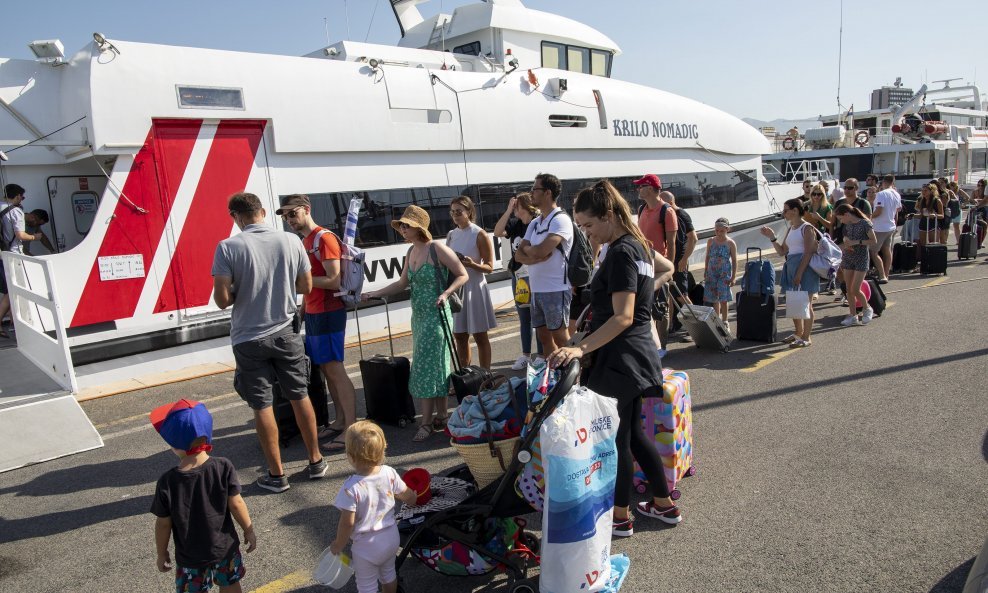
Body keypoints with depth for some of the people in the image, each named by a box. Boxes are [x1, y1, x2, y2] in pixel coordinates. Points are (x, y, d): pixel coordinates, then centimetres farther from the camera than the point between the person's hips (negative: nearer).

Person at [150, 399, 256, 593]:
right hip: (225, 546, 1)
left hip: (191, 557, -1)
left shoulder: (167, 482, -22)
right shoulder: (224, 468, -20)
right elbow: (236, 504, -12)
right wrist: (249, 530, 4)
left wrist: (162, 554, 5)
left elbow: (163, 524, -11)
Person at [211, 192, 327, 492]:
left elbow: (222, 299, -15)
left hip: (249, 339, -2)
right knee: (300, 397, 16)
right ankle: (315, 461, 27)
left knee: (262, 406, 8)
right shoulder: (291, 241, -6)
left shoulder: (228, 247, -13)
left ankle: (276, 474, 18)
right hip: (285, 333, 2)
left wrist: (242, 291, 5)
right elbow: (306, 287, 1)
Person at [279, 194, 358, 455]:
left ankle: (351, 428, -2)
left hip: (329, 313, -9)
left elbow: (334, 281, -18)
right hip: (312, 313, 9)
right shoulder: (304, 241, 15)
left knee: (334, 369, -7)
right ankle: (340, 421, 21)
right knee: (326, 369, 12)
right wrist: (302, 310, 14)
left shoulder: (324, 238, -12)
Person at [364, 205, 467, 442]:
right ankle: (441, 416, 21)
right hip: (418, 316, 7)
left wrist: (445, 293, -23)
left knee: (425, 369, -5)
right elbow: (403, 283, 19)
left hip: (436, 316, -7)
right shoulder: (411, 252, 10)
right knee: (436, 368, 12)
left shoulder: (437, 248, -13)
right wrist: (376, 293, 13)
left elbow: (462, 275, -9)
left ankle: (427, 422, 5)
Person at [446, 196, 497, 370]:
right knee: (459, 336, 10)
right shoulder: (451, 235, 9)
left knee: (480, 336, 3)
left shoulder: (480, 235, -7)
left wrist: (472, 264, -26)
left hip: (474, 288, -5)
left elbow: (489, 267, -8)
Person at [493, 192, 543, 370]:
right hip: (517, 277, 7)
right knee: (524, 319, 14)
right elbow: (497, 232, -6)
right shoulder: (516, 224, 6)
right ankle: (525, 355, 25)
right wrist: (508, 210, -10)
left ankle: (542, 357, 11)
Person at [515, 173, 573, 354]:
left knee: (560, 337, 0)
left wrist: (526, 248, 0)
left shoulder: (561, 219, -12)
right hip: (537, 290, 8)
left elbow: (540, 251, -22)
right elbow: (519, 255, 7)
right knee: (543, 336, 14)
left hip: (556, 290, -8)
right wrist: (536, 257, -13)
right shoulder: (535, 223, 14)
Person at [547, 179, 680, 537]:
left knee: (618, 437, 3)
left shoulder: (620, 253, -19)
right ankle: (665, 505, 32)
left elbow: (622, 317, -26)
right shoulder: (638, 245, 10)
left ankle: (621, 517, 19)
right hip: (638, 352, 10)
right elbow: (668, 268, 29)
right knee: (633, 432, 19)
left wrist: (581, 348, -34)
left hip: (619, 357, -10)